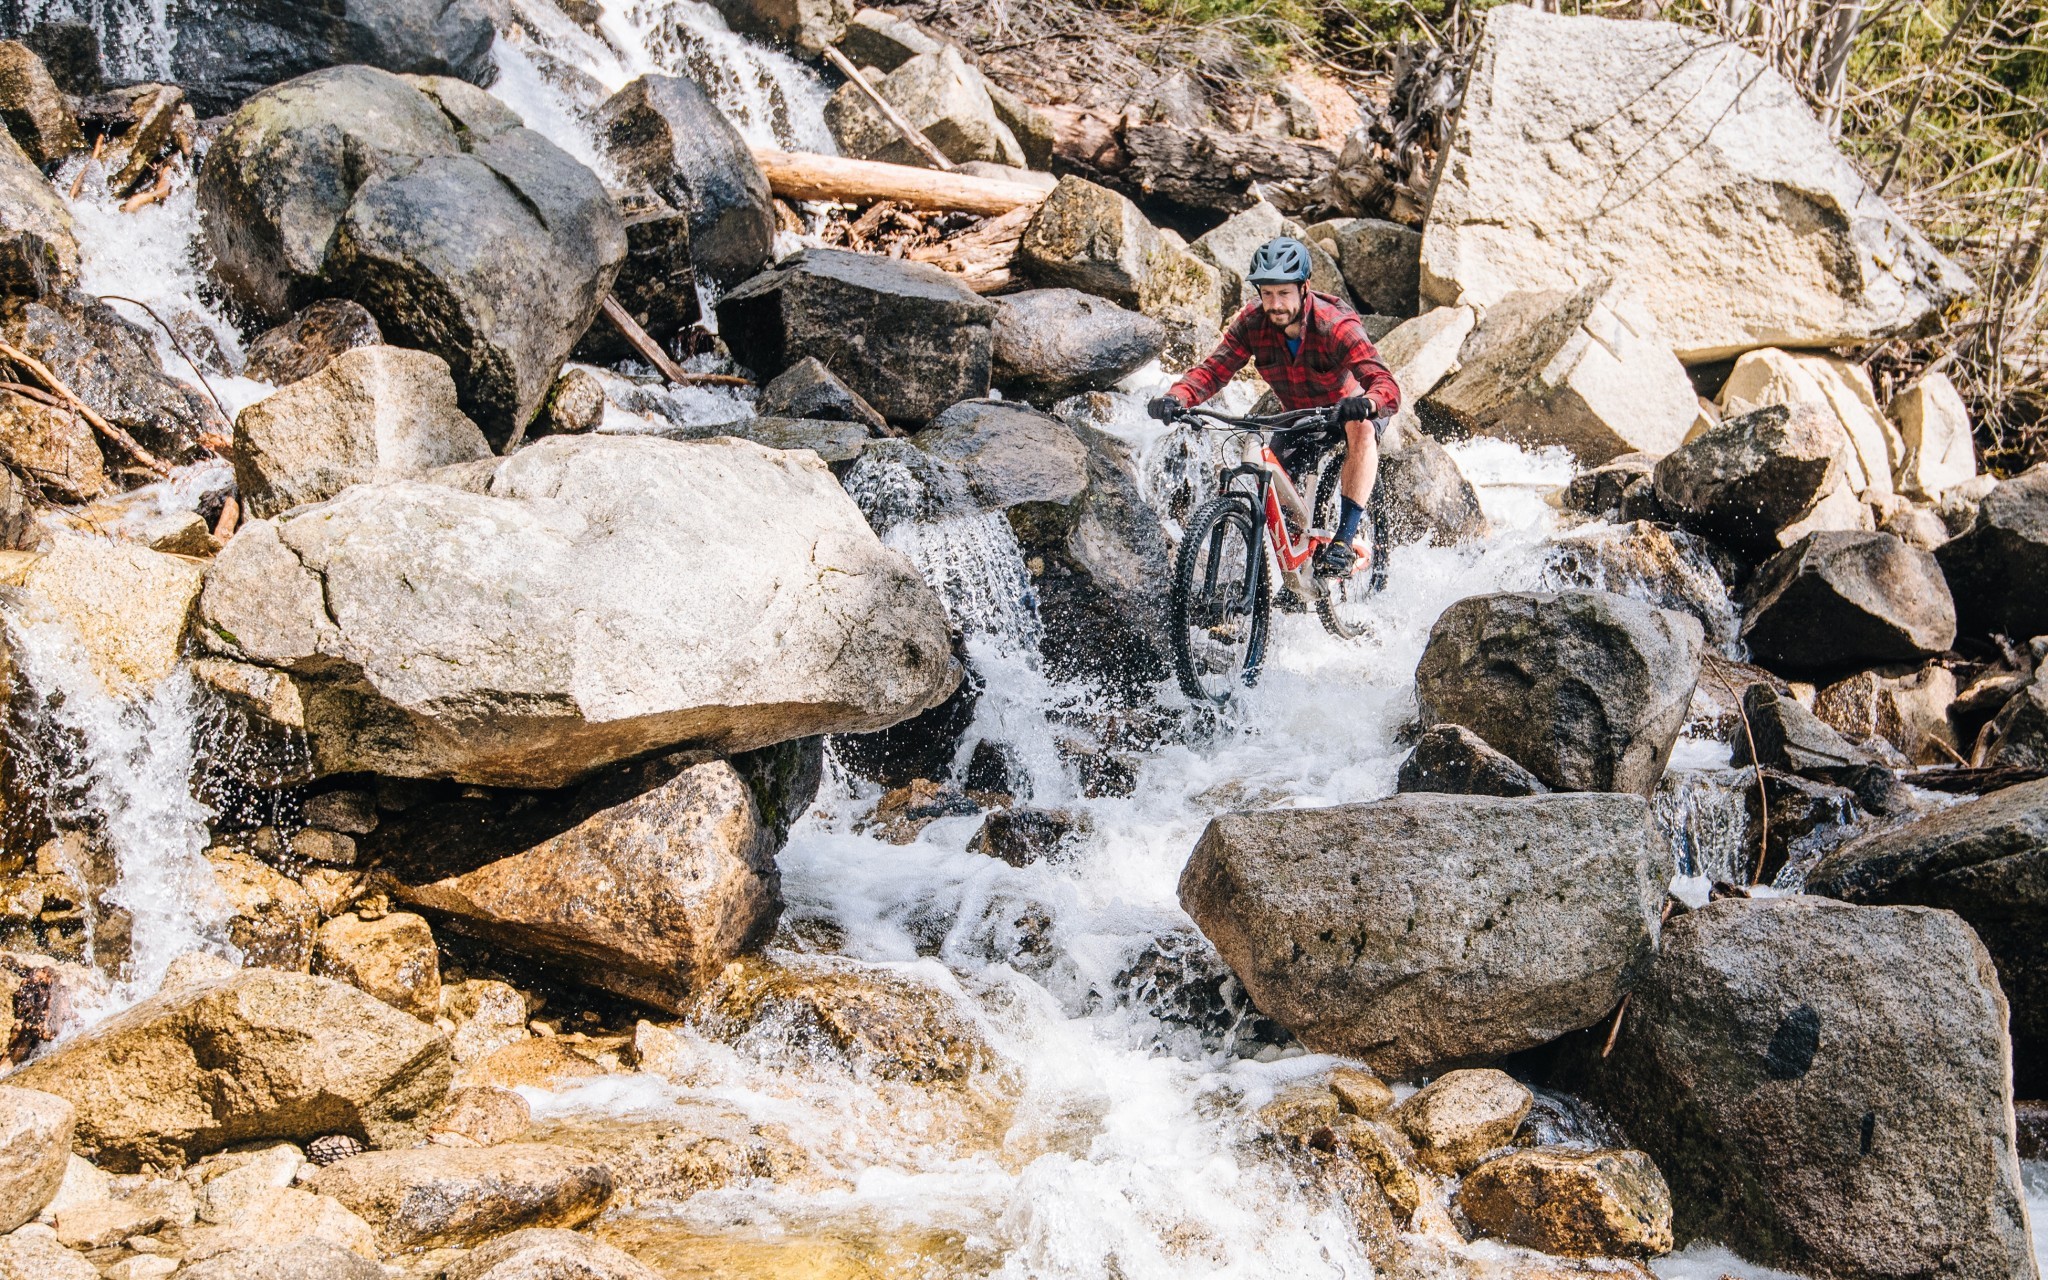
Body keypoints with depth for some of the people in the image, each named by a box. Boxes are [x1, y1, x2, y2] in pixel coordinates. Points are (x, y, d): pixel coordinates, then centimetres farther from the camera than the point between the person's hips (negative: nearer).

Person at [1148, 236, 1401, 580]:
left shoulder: (1337, 327, -33)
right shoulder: (1252, 323, -20)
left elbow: (1388, 388, -44)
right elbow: (1213, 369, -27)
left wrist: (1365, 404, -68)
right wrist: (1176, 397, -48)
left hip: (1348, 413, -5)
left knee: (1361, 430, -37)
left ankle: (1344, 541, -38)